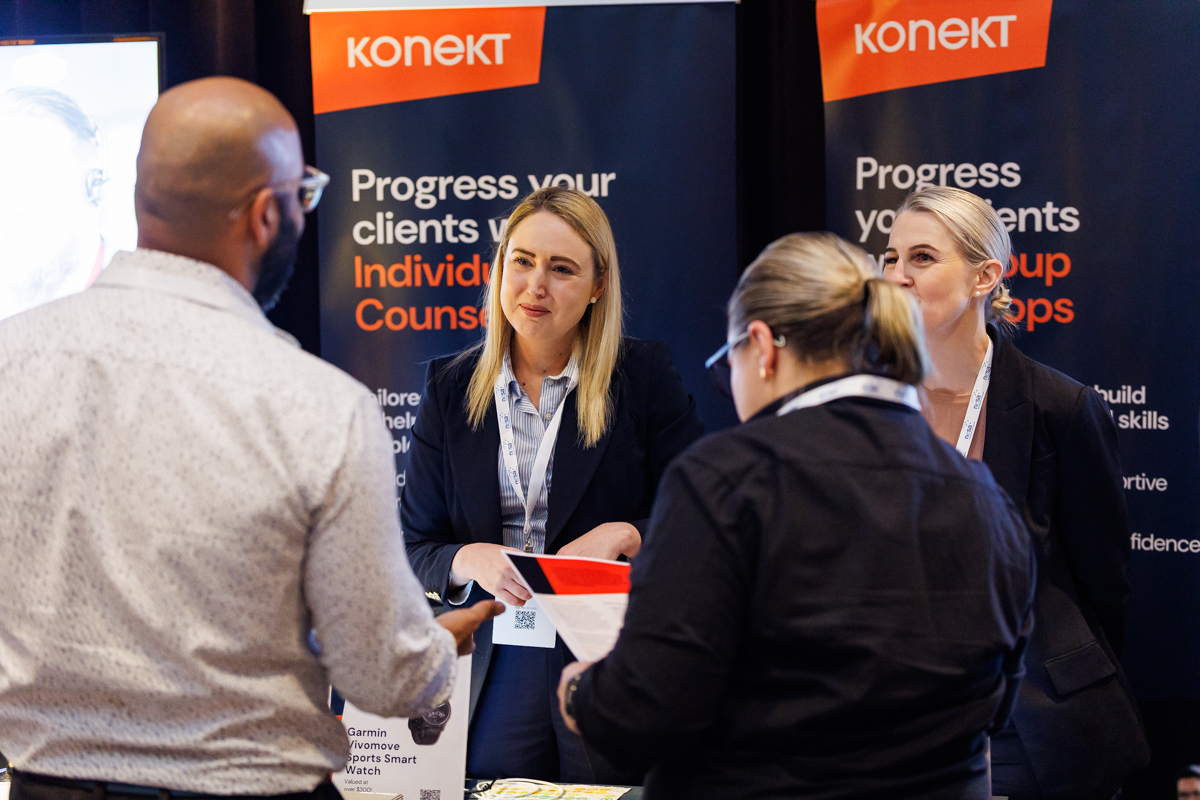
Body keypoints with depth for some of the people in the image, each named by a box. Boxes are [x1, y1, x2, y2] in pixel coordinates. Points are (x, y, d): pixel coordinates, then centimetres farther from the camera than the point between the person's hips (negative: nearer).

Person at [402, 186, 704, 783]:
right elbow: (414, 548, 7)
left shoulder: (645, 375, 0)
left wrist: (622, 535, -18)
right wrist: (470, 560, -14)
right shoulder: (450, 387, 6)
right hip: (493, 675, 2)